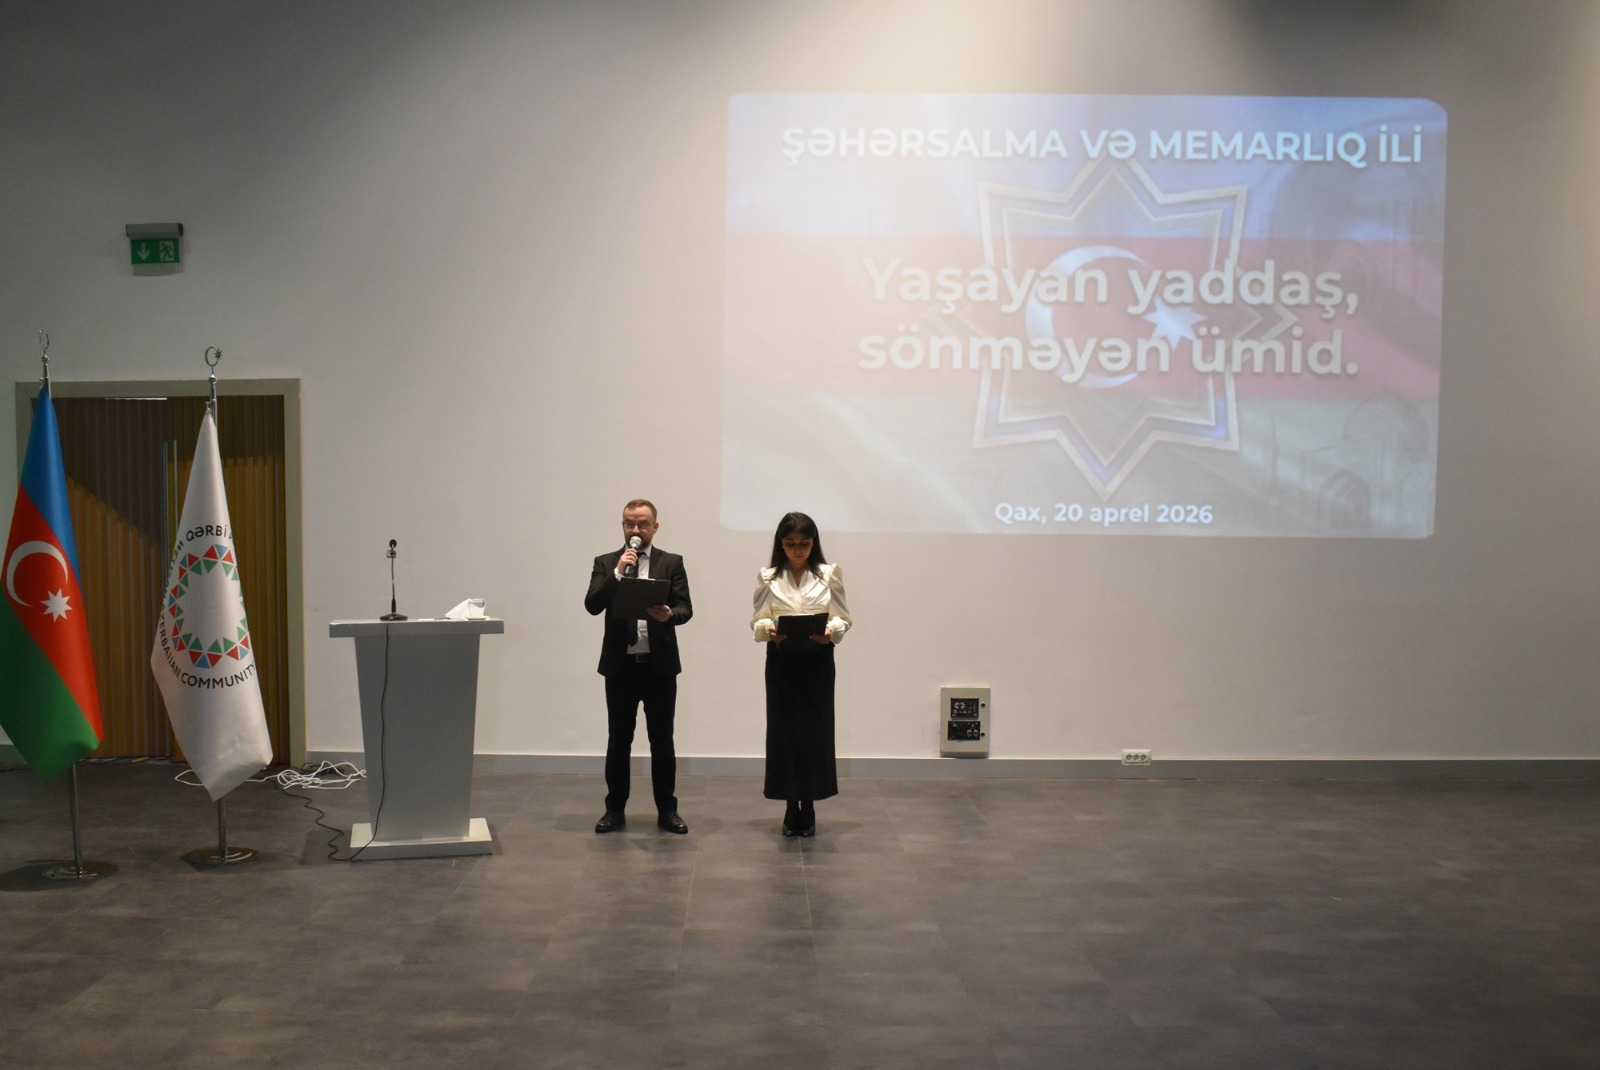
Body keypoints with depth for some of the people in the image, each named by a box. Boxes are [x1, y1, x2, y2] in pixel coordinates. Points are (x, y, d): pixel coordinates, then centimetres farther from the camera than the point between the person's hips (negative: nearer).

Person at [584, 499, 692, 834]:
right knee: (618, 740, 7)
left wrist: (669, 615, -25)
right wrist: (618, 573, -17)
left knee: (662, 740, 5)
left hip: (660, 665, 0)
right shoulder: (606, 563, 6)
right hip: (620, 665, 1)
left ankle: (667, 810, 12)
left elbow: (685, 609, -2)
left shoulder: (672, 563, 5)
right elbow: (592, 605, -6)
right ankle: (615, 809, 16)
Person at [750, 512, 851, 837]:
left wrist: (830, 631, -20)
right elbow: (757, 620, 3)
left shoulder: (830, 574, 3)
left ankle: (808, 808, 11)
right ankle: (791, 808, 12)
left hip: (817, 660, -1)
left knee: (815, 731, -1)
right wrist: (769, 629, -19)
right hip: (781, 659, 1)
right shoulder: (768, 578, 5)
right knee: (783, 731, 1)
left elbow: (843, 618, 2)